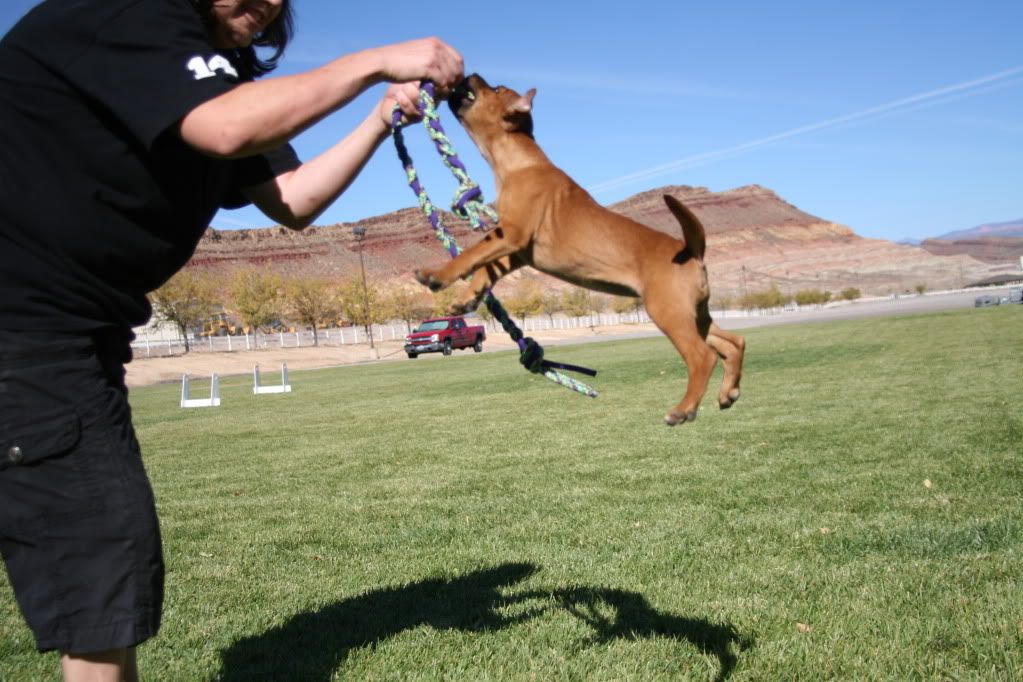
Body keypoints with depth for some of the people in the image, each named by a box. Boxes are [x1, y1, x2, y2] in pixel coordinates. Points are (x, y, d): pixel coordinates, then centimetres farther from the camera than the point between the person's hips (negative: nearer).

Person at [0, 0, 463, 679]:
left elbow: (293, 202, 8)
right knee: (102, 547, -8)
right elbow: (228, 130, -32)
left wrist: (382, 119, -3)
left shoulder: (216, 70, 14)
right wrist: (375, 61, -23)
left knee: (112, 551, 16)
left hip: (69, 334, 10)